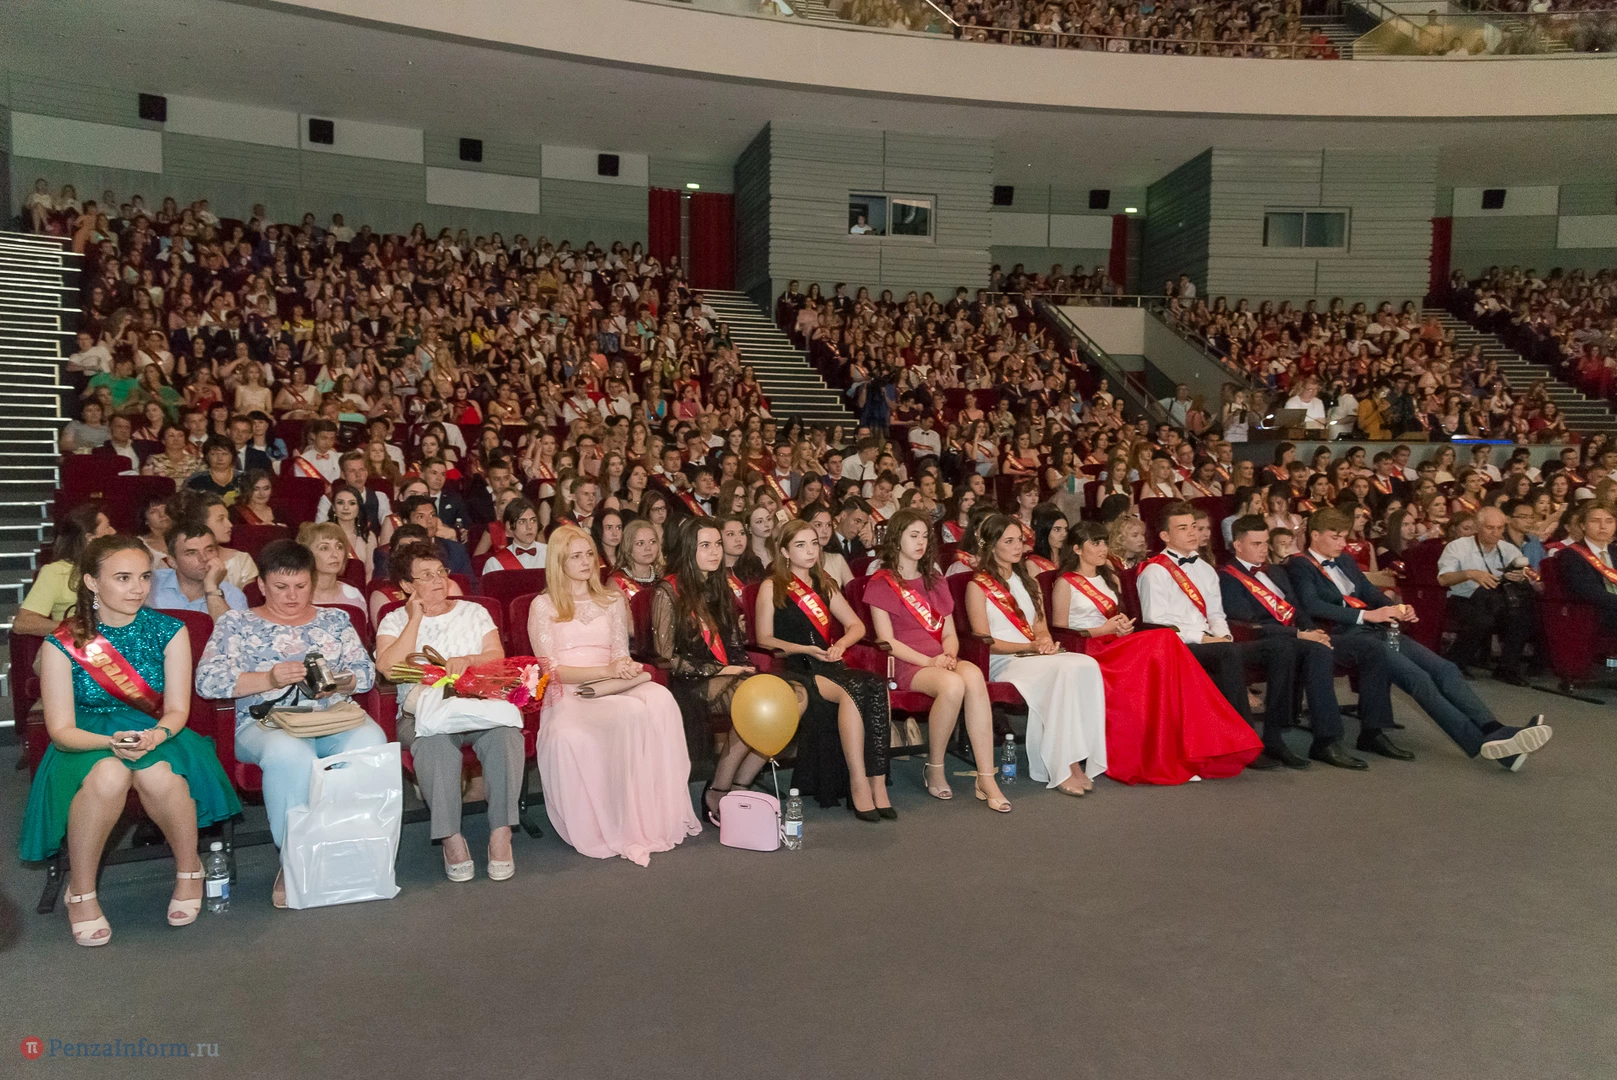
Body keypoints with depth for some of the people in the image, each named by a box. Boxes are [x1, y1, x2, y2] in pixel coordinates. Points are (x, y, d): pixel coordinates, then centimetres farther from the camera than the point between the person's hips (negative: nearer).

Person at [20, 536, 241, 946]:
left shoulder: (169, 631, -4)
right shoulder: (63, 644, -8)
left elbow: (177, 709, -5)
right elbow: (61, 730, -10)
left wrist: (156, 735, -29)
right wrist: (112, 742, -30)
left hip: (155, 733, 1)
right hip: (88, 740, -1)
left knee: (156, 774, -34)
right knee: (109, 775, -36)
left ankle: (189, 870, -7)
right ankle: (81, 893, -13)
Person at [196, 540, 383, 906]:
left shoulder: (334, 621, 19)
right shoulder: (235, 623, 12)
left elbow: (366, 672, 13)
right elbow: (206, 680, -1)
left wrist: (338, 681, -10)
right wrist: (268, 678, -15)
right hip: (264, 722, -2)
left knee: (370, 740, -34)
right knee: (288, 752, -40)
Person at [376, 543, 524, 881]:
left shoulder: (474, 612, 20)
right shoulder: (395, 621, 15)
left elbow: (498, 657, 8)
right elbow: (387, 668, -4)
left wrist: (468, 660, -13)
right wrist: (416, 618, -1)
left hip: (480, 704, 2)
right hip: (423, 709, -1)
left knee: (505, 732, -33)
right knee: (435, 738, -38)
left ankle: (501, 834, -33)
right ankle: (451, 839, -35)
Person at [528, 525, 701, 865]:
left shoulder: (613, 602, 22)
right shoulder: (543, 606, 8)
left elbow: (622, 657, 15)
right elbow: (551, 668, -2)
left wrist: (628, 668, -11)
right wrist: (604, 671, -15)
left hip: (613, 688, 4)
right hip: (569, 695, -4)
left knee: (660, 699, -33)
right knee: (633, 713, -36)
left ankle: (662, 814, -32)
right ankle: (628, 826, -28)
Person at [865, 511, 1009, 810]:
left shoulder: (935, 581, 24)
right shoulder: (881, 583, 5)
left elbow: (949, 633, 18)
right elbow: (887, 640, -4)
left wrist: (949, 656, -5)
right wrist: (929, 661, -15)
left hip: (941, 660, 5)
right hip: (905, 664, -4)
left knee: (973, 675, -32)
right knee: (953, 684, -36)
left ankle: (986, 779, -35)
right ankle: (935, 770, -16)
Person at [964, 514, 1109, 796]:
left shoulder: (1026, 582, 24)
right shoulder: (978, 586, 1)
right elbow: (984, 641, -6)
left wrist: (1046, 641, -3)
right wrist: (1029, 646, -14)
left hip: (1036, 656, 6)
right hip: (1001, 662, -6)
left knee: (1087, 665, -27)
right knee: (1065, 671, -33)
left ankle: (1078, 760, -29)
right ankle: (1061, 769, -29)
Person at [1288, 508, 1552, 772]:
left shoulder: (1345, 562, 23)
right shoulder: (1300, 565, -3)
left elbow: (1371, 592, 23)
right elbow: (1311, 605, -18)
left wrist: (1396, 608, 0)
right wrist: (1366, 615, -21)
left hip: (1376, 629, 8)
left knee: (1445, 669, -11)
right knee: (1418, 677, -24)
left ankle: (1495, 731, -21)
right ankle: (1481, 742, -26)